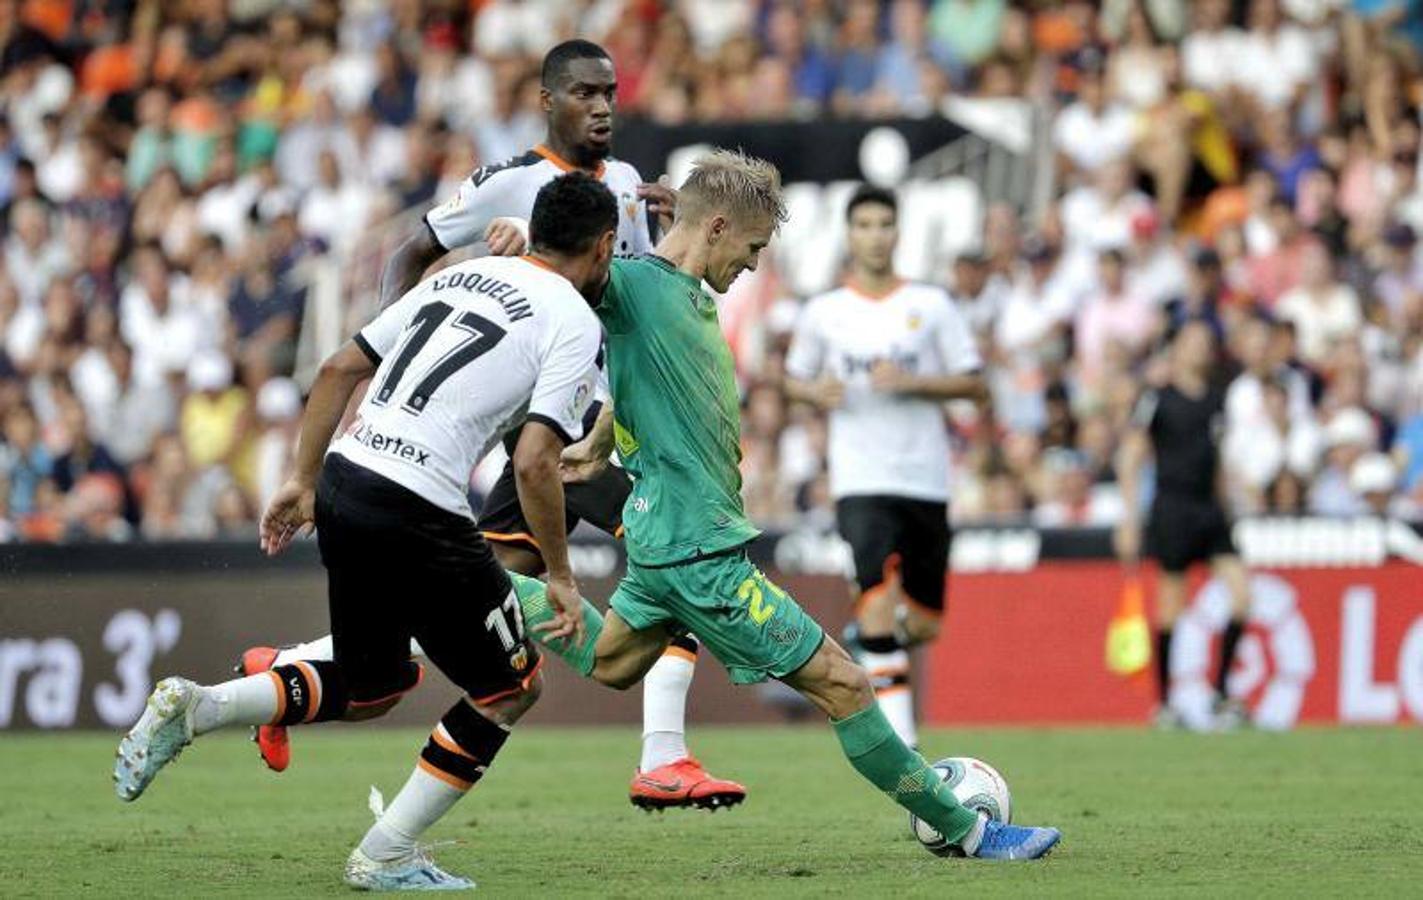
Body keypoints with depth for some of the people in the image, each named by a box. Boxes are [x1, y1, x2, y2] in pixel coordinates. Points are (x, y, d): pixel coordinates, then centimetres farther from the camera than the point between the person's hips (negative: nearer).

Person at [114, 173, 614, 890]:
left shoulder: (458, 276, 18)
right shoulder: (575, 325, -3)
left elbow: (340, 368, 17)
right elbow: (534, 464, -13)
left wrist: (305, 479, 21)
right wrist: (559, 575, -2)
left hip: (343, 482, 7)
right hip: (416, 513, -7)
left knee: (373, 687, 23)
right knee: (512, 686, 10)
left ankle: (192, 708, 7)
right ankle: (387, 856, 7)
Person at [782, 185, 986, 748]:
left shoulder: (931, 305, 4)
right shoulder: (824, 313, 6)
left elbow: (973, 384, 3)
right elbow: (794, 379, 18)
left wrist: (911, 383, -13)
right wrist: (819, 393, -5)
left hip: (925, 479, 2)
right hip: (861, 483, -2)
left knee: (923, 626, 7)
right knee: (879, 602, -21)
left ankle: (872, 639, 42)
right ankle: (901, 744, -20)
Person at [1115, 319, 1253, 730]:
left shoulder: (1216, 399, 13)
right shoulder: (1157, 399, -4)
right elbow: (1129, 460, -4)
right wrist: (1129, 521, -10)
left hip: (1210, 508, 6)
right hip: (1173, 507, -6)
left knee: (1242, 593, -7)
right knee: (1170, 607, -3)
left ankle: (1221, 691, 3)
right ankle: (1164, 703, 9)